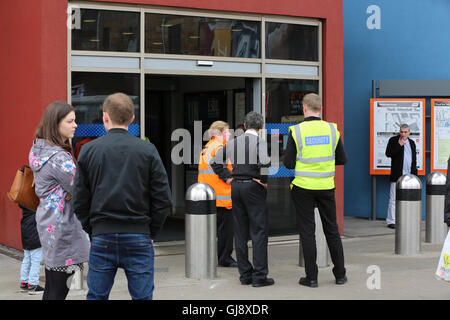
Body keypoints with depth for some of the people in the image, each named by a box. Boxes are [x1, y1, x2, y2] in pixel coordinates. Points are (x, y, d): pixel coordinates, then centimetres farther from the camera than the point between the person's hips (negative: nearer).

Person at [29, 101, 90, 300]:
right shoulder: (58, 158, -20)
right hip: (61, 226, -10)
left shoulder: (39, 149, 9)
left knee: (51, 288, 16)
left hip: (47, 222, 10)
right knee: (58, 291, -2)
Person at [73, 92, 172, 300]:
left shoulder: (88, 150, 2)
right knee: (143, 296, 4)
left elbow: (80, 201, 2)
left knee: (96, 296, 11)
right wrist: (151, 232, 6)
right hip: (138, 239, -1)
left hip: (102, 238, 1)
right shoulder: (147, 150, -1)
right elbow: (163, 200, -4)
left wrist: (92, 231, 12)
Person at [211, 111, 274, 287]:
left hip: (236, 187, 6)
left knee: (240, 233, 9)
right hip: (253, 187, -6)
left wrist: (227, 177, 15)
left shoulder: (233, 142, 9)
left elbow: (214, 161, 14)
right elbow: (264, 162, -27)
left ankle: (245, 274, 13)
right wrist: (264, 180, -12)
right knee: (258, 232, -1)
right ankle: (259, 276, -2)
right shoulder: (260, 142, -9)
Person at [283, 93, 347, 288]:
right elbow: (342, 160, 6)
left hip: (303, 187, -2)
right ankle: (340, 274, 19)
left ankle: (311, 277, 6)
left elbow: (288, 163, -9)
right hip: (326, 187, 3)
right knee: (332, 230, 13)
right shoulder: (332, 129, -1)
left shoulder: (296, 131, -9)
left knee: (307, 231, 4)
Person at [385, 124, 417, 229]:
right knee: (394, 199, -5)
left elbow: (414, 160, 21)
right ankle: (391, 221, -1)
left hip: (409, 176, 5)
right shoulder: (393, 140, 1)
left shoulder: (412, 143, 17)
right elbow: (388, 153, -10)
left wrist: (414, 174, 15)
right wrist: (399, 145, -14)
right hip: (397, 176, -5)